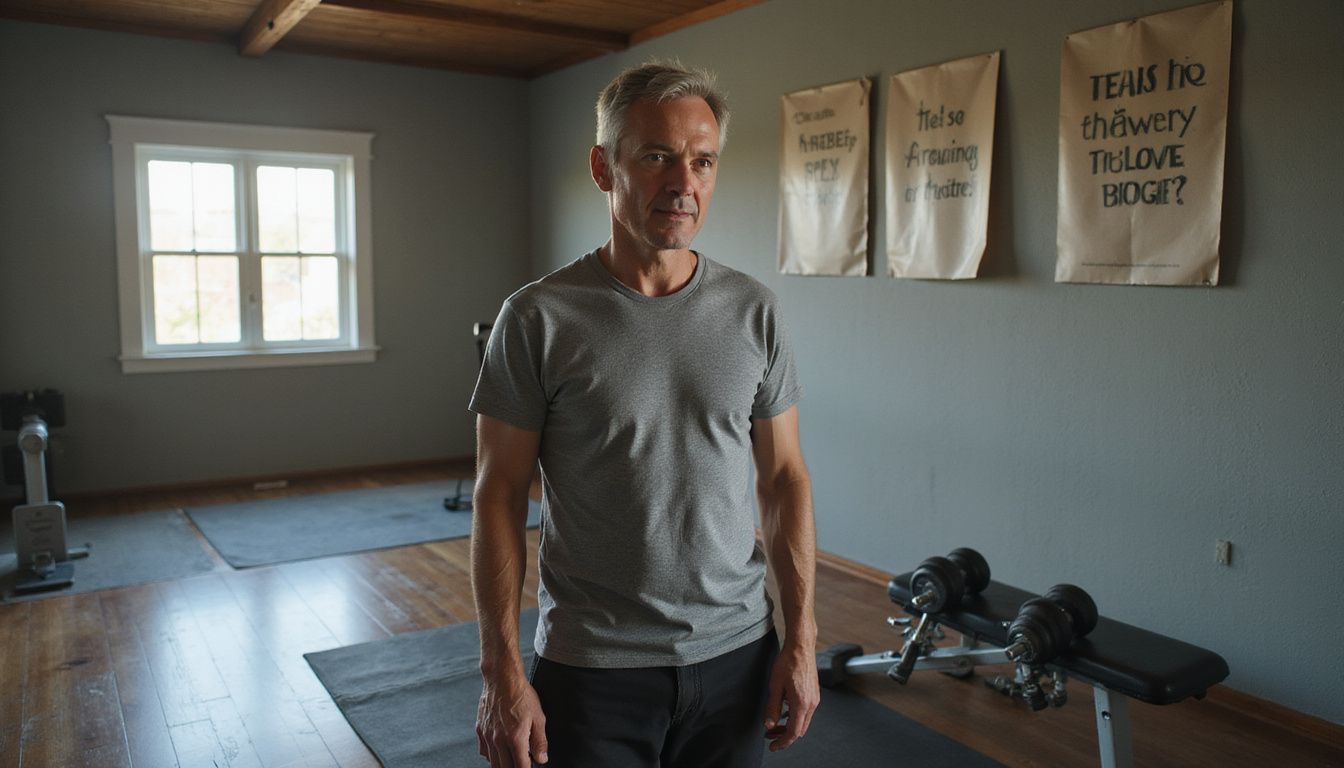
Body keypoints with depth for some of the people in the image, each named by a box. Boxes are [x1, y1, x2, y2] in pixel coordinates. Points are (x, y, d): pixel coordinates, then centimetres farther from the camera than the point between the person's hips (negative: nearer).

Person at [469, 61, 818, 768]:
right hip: (589, 669, -3)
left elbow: (783, 475, 3)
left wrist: (801, 637, 0)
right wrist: (501, 670, -10)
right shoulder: (539, 318, -10)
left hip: (735, 655, 3)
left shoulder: (752, 312, -1)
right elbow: (500, 493, -7)